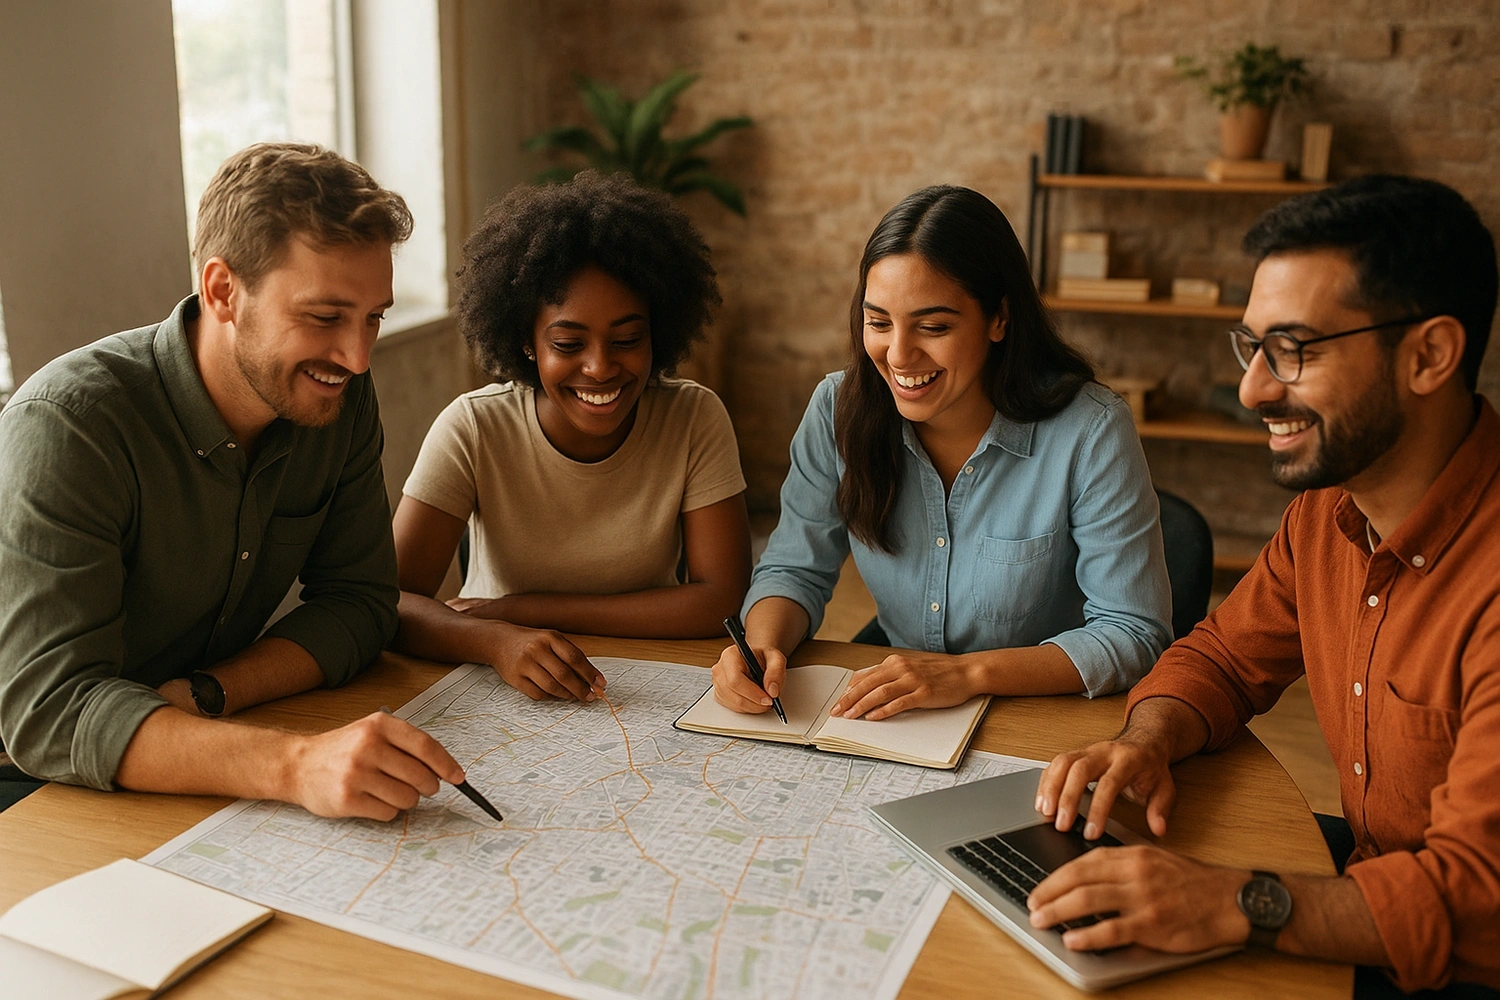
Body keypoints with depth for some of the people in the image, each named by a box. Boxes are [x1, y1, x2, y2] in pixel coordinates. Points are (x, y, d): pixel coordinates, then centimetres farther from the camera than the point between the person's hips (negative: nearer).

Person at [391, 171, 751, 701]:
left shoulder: (696, 419, -9)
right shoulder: (471, 429, -11)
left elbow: (722, 602, -14)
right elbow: (389, 599, -17)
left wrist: (516, 609, -16)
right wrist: (497, 640, -38)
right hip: (505, 695, 0)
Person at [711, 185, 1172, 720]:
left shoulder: (1090, 433, -17)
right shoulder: (841, 409, -6)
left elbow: (1135, 633, -16)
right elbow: (795, 570, 2)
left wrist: (970, 673, -26)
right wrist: (763, 645, -21)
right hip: (886, 716, 1)